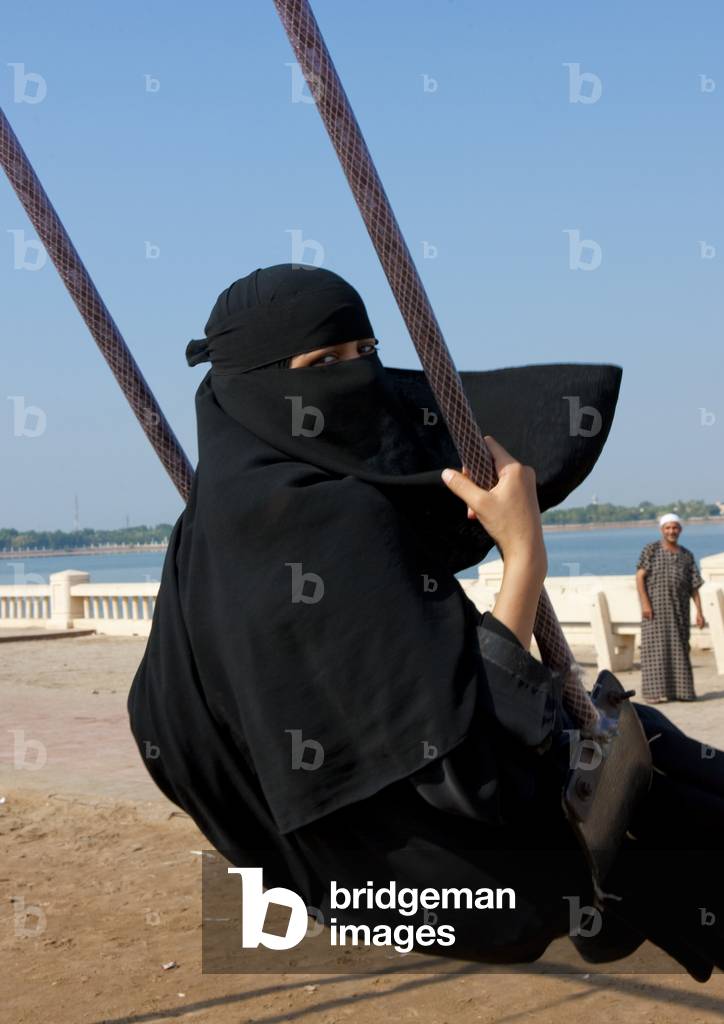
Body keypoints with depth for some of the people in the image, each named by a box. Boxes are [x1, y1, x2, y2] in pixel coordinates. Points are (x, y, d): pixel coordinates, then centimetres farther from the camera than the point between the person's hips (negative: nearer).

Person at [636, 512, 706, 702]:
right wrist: (645, 603, -15)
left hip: (679, 609, 4)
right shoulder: (651, 549, 1)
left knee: (679, 648, 5)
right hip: (655, 607, -4)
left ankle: (679, 690, 12)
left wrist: (699, 611, 1)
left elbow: (694, 586, 10)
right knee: (656, 647, -6)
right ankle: (654, 692, -5)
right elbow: (640, 576, -5)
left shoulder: (687, 555, 12)